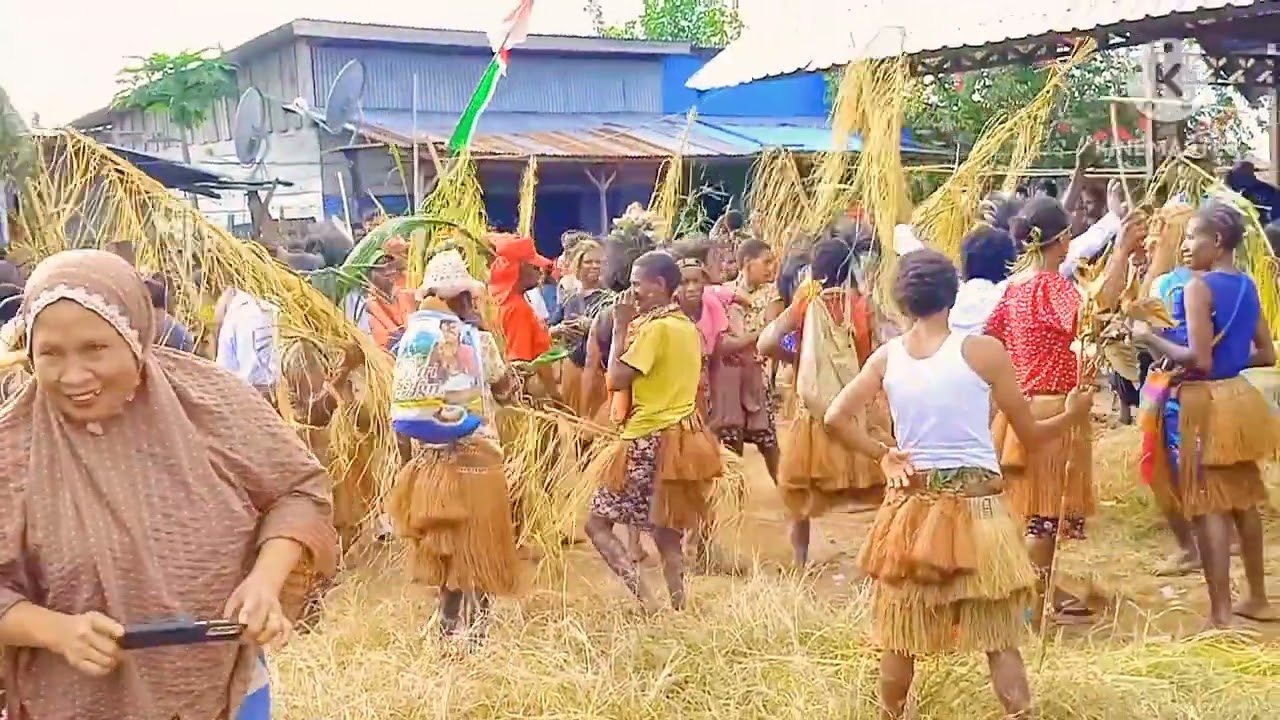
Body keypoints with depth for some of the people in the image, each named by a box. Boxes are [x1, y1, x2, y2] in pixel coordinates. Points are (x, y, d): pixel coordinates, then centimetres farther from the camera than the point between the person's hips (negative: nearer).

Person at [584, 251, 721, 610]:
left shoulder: (655, 327, -16)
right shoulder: (687, 327, 12)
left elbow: (617, 379, -17)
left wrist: (621, 327, -8)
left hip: (650, 440, -9)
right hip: (681, 436, 9)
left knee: (597, 522, -1)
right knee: (667, 532, 11)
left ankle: (644, 600, -12)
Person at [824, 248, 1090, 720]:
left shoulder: (886, 357, 1)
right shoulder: (982, 350, -8)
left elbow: (837, 418, -5)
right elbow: (1030, 434, -1)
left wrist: (883, 455, 4)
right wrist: (1072, 415, 16)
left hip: (913, 506, 3)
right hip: (976, 505, -3)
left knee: (901, 635, 15)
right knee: (999, 637, 4)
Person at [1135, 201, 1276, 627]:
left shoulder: (1198, 287, -17)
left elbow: (1199, 359, -22)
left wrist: (1150, 338, -11)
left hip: (1200, 403, -8)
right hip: (1236, 398, 8)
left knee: (1207, 505, -2)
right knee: (1242, 500, 18)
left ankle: (1220, 613, 1)